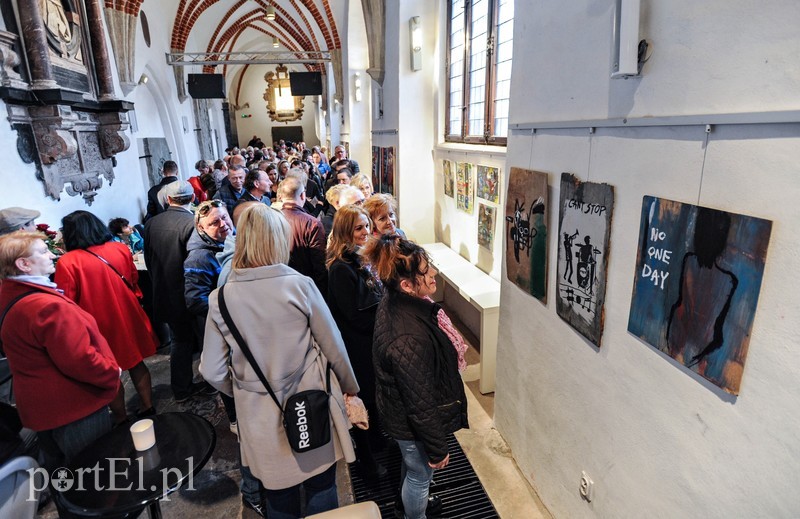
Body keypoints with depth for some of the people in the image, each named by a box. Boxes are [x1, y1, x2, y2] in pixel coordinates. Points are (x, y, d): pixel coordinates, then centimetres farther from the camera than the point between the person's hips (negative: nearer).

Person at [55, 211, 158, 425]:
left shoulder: (67, 263, -18)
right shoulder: (121, 249, -5)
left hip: (99, 326, -4)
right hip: (128, 318, 4)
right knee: (136, 363, 19)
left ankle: (121, 416, 30)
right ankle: (147, 407, 28)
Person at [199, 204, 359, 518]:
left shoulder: (221, 298, -11)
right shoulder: (300, 285, -17)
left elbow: (213, 371, -5)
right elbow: (334, 348, -9)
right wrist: (350, 388, 8)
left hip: (261, 417, 2)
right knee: (321, 489, 20)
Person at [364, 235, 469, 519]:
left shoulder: (392, 302, -14)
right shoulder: (408, 340, -42)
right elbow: (420, 405, -29)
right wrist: (437, 449, -16)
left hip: (397, 408, 9)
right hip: (412, 423, -8)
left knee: (412, 463, 35)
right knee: (421, 473, 22)